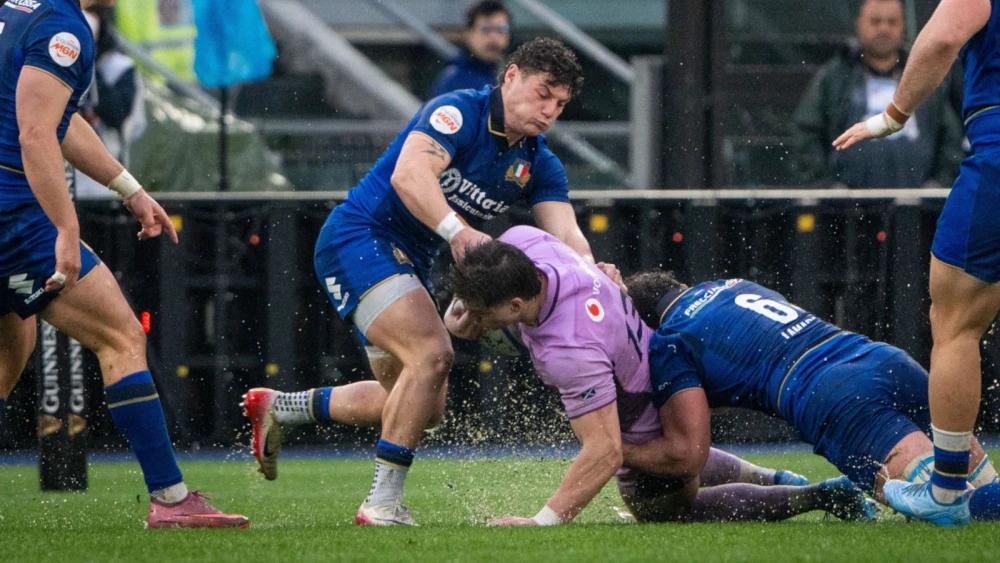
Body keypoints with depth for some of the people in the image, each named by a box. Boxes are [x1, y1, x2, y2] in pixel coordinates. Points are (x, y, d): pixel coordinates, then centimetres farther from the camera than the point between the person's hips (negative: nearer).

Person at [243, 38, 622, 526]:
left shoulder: (539, 165, 6)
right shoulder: (459, 112, -17)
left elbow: (565, 234, -7)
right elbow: (409, 175, -32)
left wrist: (592, 272, -29)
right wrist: (456, 229, -47)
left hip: (409, 265, 9)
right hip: (359, 238, -9)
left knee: (424, 406, 14)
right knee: (432, 354, -27)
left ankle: (279, 407, 29)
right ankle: (382, 504, -22)